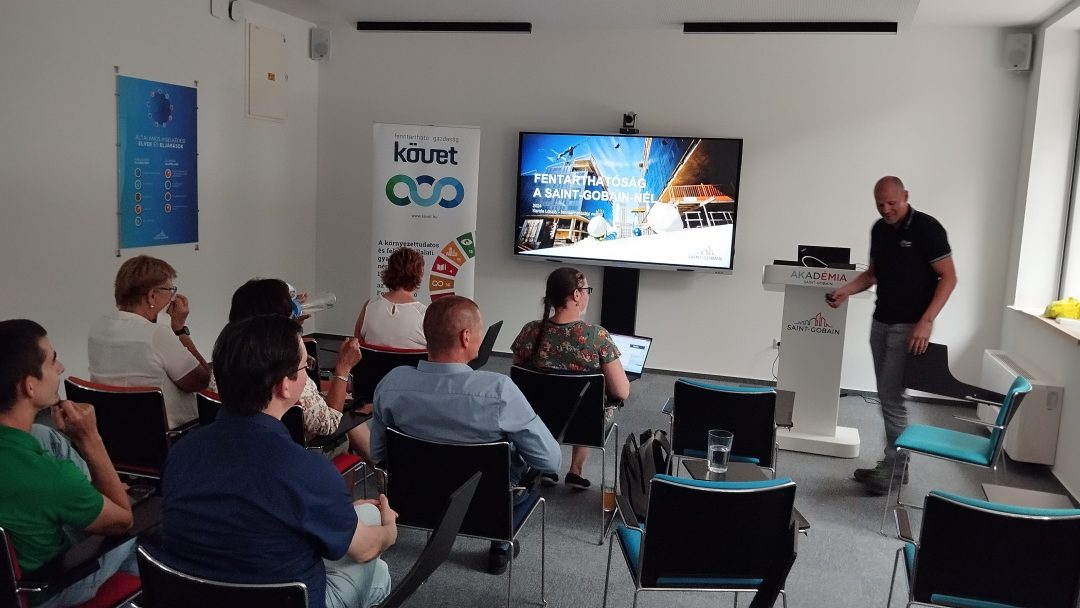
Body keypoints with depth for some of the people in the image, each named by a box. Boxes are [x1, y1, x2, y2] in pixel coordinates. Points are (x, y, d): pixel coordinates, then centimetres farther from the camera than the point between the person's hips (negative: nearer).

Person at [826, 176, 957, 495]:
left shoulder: (927, 228, -13)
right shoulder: (879, 229, 7)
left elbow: (948, 278, -13)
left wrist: (926, 321, -22)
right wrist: (846, 290, -2)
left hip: (910, 326, -7)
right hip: (881, 322, 7)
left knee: (892, 396, -7)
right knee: (887, 396, 11)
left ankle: (895, 468, 5)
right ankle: (891, 463, 20)